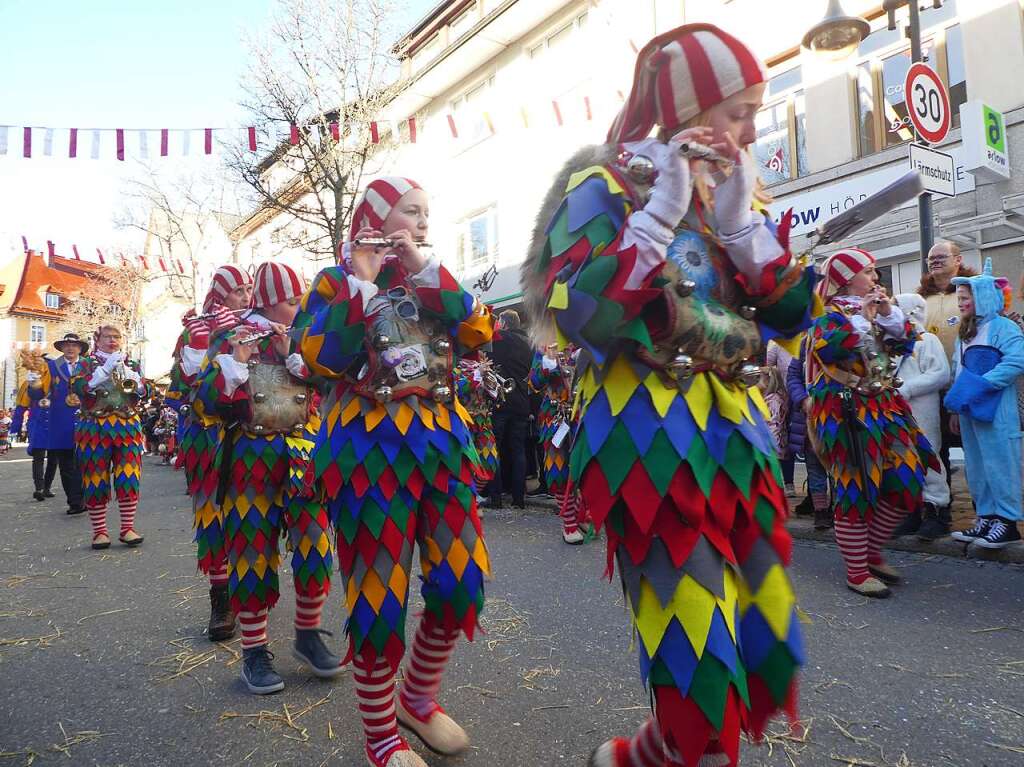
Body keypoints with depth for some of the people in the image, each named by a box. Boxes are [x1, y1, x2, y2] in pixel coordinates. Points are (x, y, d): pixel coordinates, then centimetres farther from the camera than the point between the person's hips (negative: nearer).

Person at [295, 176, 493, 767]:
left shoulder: (434, 278, 17)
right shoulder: (336, 282, 5)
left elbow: (480, 332, 0)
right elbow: (322, 358, -12)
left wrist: (427, 268, -5)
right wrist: (361, 282, -12)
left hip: (443, 437, 5)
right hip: (370, 446, -4)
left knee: (462, 582, 6)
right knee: (379, 594, 1)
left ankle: (419, 699, 31)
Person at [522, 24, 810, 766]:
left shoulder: (733, 188, 16)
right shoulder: (606, 185, -4)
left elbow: (791, 316, 8)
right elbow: (576, 315, -20)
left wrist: (741, 222, -3)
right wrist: (661, 213, -17)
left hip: (737, 430, 8)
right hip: (652, 439, -7)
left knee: (770, 652, 14)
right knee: (702, 666, -3)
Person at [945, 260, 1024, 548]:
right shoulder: (964, 334, 17)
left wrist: (981, 384, -22)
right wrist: (955, 409, 17)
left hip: (995, 413, -8)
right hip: (968, 411, 8)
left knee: (999, 464, -3)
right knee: (976, 466, 12)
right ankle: (986, 517, 21)